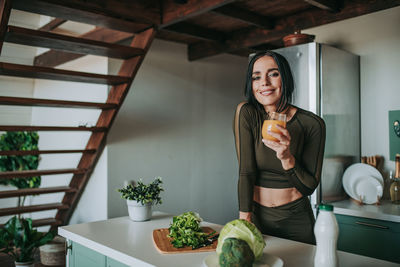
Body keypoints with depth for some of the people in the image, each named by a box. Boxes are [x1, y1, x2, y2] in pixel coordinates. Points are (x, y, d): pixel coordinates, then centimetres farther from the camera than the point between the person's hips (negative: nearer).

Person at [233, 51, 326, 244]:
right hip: (257, 216, 0)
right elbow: (246, 172, -16)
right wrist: (244, 221, -20)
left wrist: (287, 158, -27)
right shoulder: (246, 114, -12)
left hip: (296, 220, 0)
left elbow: (309, 187, -10)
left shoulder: (312, 124, -12)